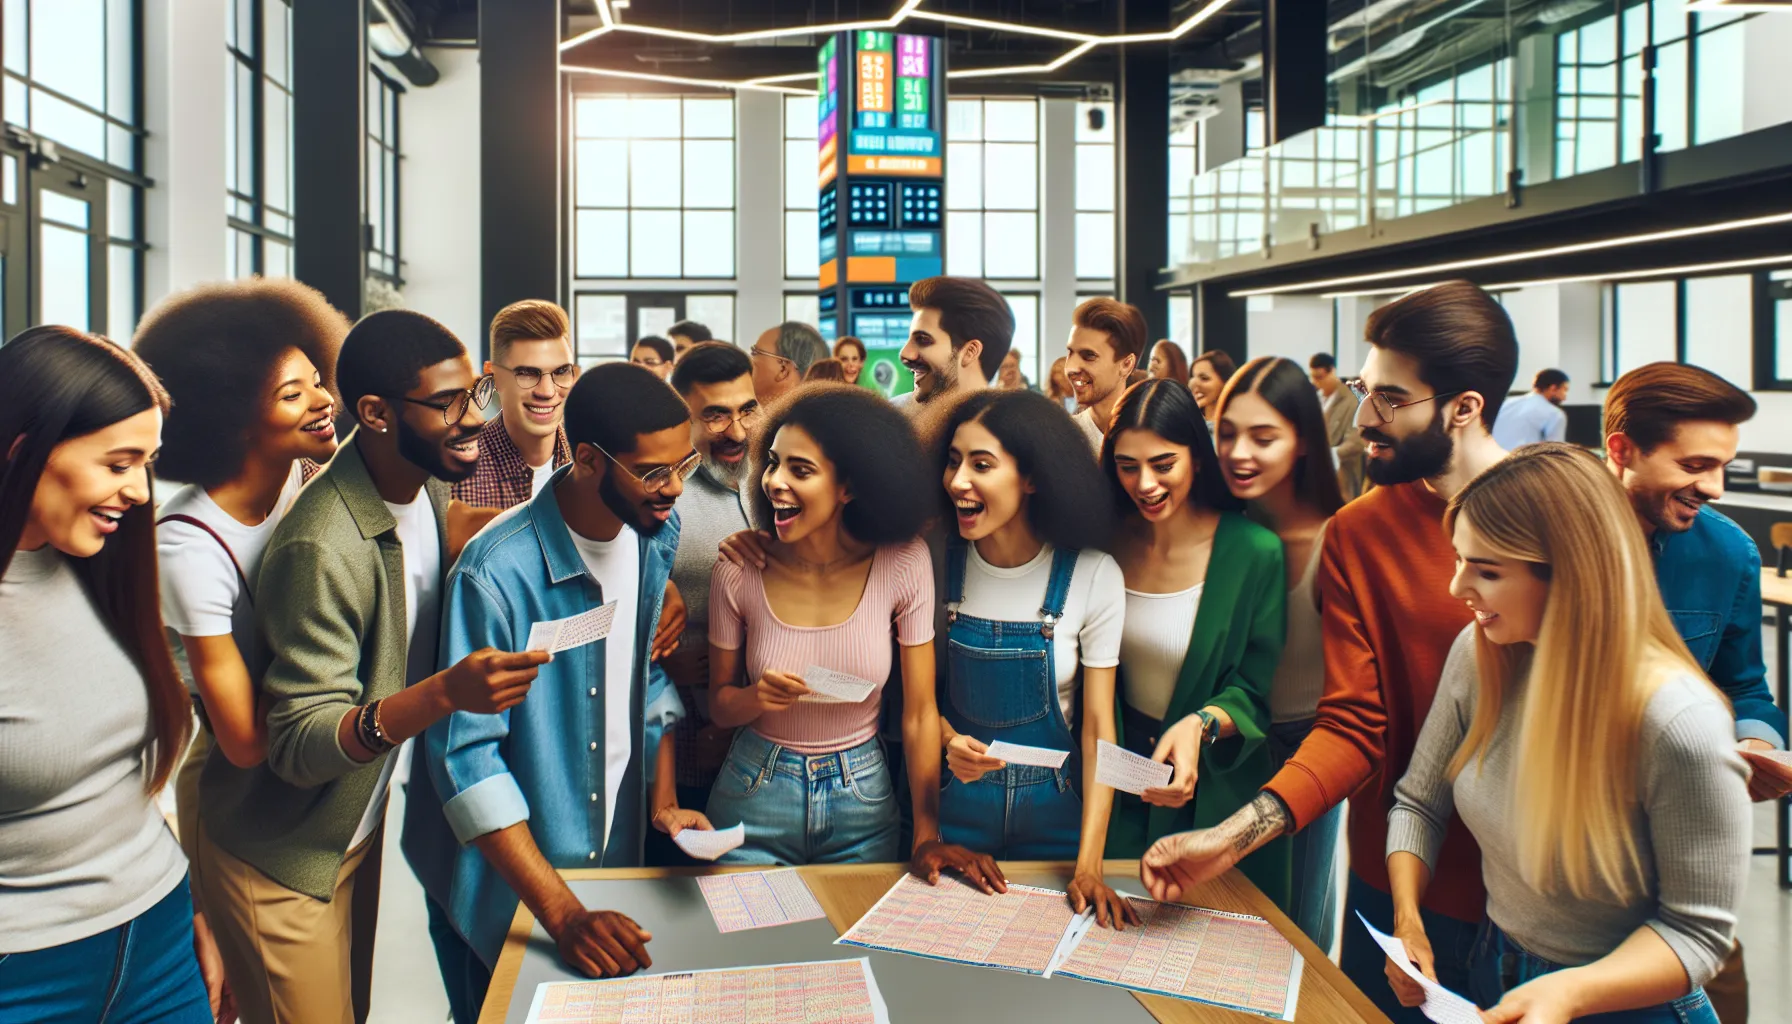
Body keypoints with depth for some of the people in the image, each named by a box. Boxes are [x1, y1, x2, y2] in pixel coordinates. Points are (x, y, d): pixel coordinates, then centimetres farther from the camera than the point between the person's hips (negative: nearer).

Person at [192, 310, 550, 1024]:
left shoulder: (428, 484, -4)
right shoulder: (322, 549, -31)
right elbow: (300, 747, -31)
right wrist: (444, 692, -45)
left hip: (360, 825, 8)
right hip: (280, 858, -8)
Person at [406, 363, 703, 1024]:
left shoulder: (657, 533, -6)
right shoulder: (496, 573, -27)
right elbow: (467, 759, -27)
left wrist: (663, 801, -3)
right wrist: (564, 914, -29)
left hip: (617, 855, 6)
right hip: (507, 881, -6)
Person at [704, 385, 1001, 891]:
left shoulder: (903, 563, -15)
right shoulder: (739, 570, -13)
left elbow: (920, 710, -9)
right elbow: (718, 702, -1)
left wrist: (927, 837, -12)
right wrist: (756, 698, -24)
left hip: (863, 797, 0)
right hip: (755, 798, 0)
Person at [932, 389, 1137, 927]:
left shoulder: (1093, 576, -16)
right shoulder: (937, 566, -10)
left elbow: (1098, 725, -14)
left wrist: (1089, 866, -20)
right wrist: (950, 742, -19)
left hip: (1054, 807, -1)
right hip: (954, 801, 1)